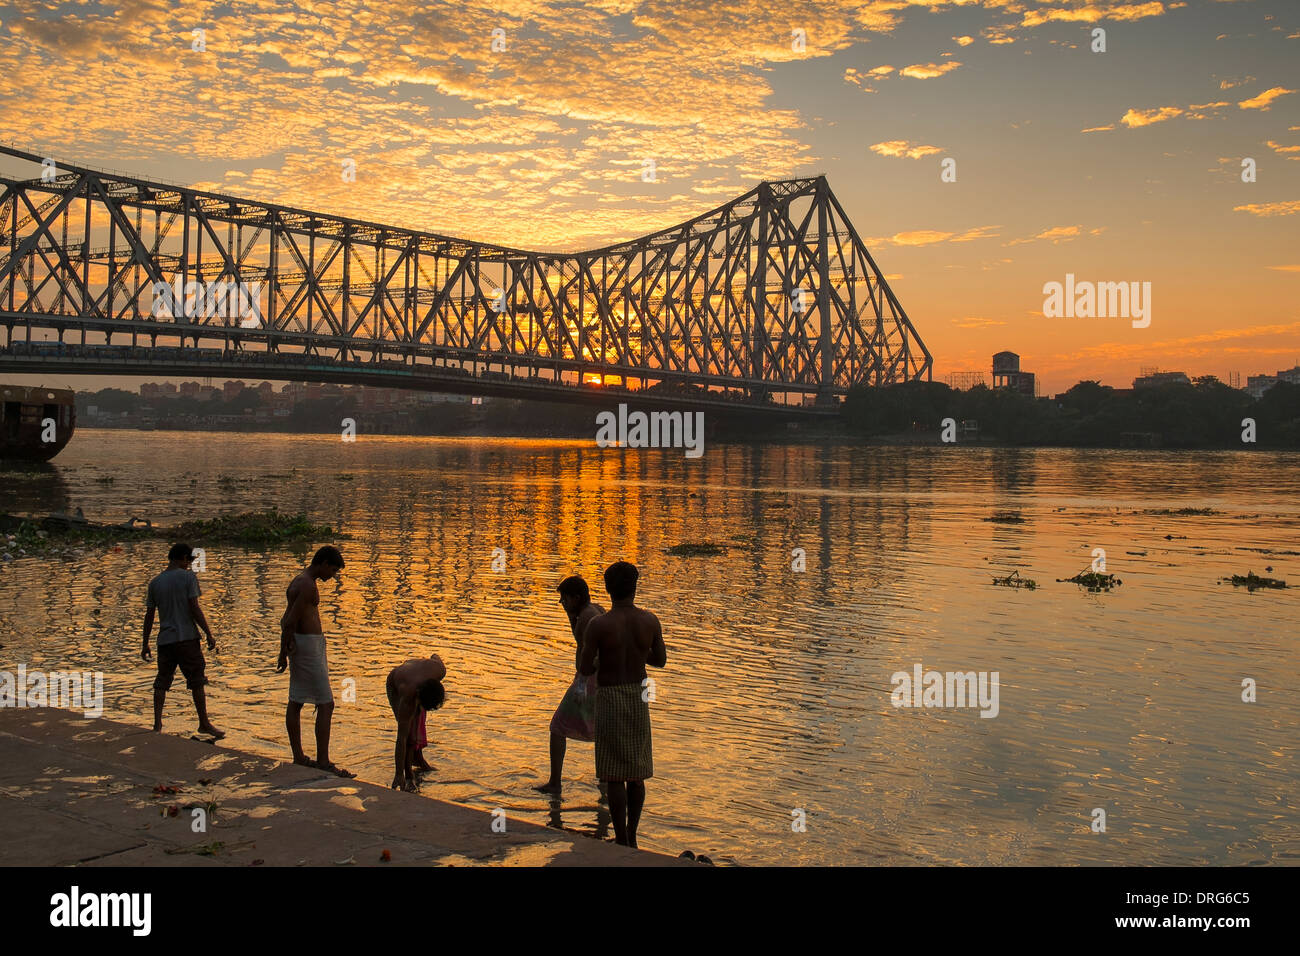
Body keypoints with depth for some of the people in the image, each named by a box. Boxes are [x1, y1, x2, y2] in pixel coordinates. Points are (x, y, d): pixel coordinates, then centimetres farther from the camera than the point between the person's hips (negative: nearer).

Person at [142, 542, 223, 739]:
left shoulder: (155, 583, 9)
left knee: (162, 682, 9)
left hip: (165, 639, 4)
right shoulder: (188, 577, -5)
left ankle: (157, 723, 4)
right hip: (187, 637, -4)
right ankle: (204, 724, 7)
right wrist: (209, 635, -7)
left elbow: (149, 615, 10)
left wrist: (145, 644, 16)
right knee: (197, 681, 3)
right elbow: (194, 608, -11)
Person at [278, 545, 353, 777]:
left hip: (299, 644, 11)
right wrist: (283, 654, -13)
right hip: (309, 645, -11)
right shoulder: (308, 586, -17)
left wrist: (285, 649, 10)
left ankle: (298, 756, 22)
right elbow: (290, 622, -20)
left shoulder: (298, 582, 15)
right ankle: (323, 760, -8)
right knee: (326, 704, -8)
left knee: (296, 702, 14)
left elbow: (287, 621, 17)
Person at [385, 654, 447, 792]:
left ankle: (419, 761, 39)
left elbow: (435, 656, -13)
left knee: (419, 723, 15)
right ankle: (408, 775, -7)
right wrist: (399, 774, -41)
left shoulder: (440, 670, -41)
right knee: (408, 730, -18)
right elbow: (401, 737, -43)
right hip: (395, 686, -4)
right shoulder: (407, 696, -47)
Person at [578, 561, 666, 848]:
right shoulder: (650, 621, -4)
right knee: (636, 774, 16)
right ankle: (631, 838, 25)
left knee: (615, 776, 2)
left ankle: (621, 843, 6)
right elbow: (660, 660, 9)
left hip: (610, 699, -4)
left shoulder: (599, 625, -16)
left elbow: (584, 669, -11)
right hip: (639, 698, 4)